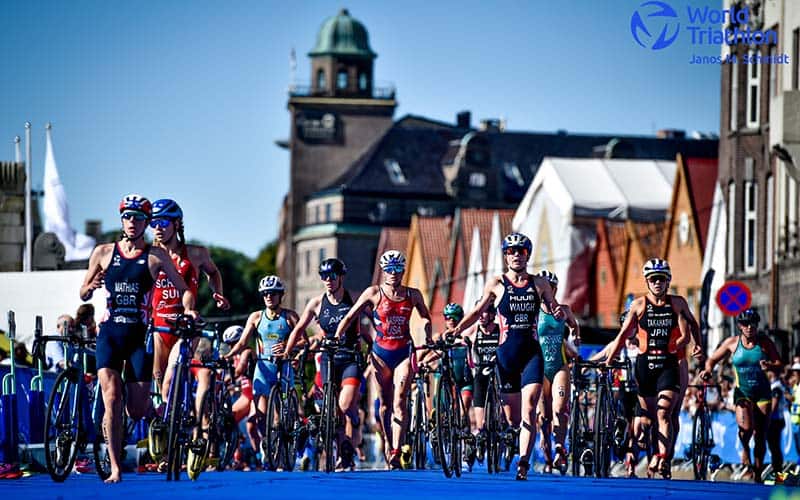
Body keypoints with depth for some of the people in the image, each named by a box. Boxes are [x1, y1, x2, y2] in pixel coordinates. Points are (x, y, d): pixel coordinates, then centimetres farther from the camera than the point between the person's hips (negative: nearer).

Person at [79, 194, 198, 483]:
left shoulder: (156, 256, 1)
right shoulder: (103, 252, 6)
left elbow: (184, 289, 5)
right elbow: (83, 295, 12)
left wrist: (188, 308, -16)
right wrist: (90, 287, -11)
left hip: (139, 334, -1)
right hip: (110, 332, 1)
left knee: (137, 411, 0)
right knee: (112, 400, -14)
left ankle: (158, 410, 38)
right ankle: (115, 469, -10)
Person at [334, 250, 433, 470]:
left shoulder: (413, 295, 2)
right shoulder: (374, 293, -3)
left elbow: (425, 317, 19)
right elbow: (350, 316, -2)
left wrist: (428, 337, 5)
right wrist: (335, 338, -11)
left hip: (404, 352, 0)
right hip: (381, 352, 0)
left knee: (399, 401, -13)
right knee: (385, 404, 5)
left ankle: (396, 454, -19)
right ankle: (389, 447, 18)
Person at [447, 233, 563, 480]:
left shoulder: (539, 284, 7)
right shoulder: (497, 284, 5)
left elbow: (553, 308, 15)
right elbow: (478, 311, 13)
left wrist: (559, 313, -8)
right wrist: (456, 330, 1)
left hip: (532, 353, 0)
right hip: (506, 354, 0)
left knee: (529, 411, -15)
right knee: (513, 415, 3)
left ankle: (523, 463, -22)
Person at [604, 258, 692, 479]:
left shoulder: (678, 303, 4)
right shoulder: (639, 305, 5)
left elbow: (685, 335, 0)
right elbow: (623, 335, 5)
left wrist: (667, 350, -8)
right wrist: (608, 361, 0)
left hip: (668, 364, -2)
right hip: (644, 365, 2)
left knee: (664, 413, -16)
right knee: (647, 416, 7)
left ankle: (662, 459, -25)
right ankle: (653, 455, 21)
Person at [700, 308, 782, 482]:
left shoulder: (765, 342, 0)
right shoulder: (732, 342, 0)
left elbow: (779, 363, -2)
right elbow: (712, 359, 8)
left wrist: (770, 365, -24)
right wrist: (708, 369, -13)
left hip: (762, 393, 1)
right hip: (742, 391, -1)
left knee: (760, 436, 2)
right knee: (746, 427, -27)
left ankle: (757, 475, 15)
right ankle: (745, 450, 7)